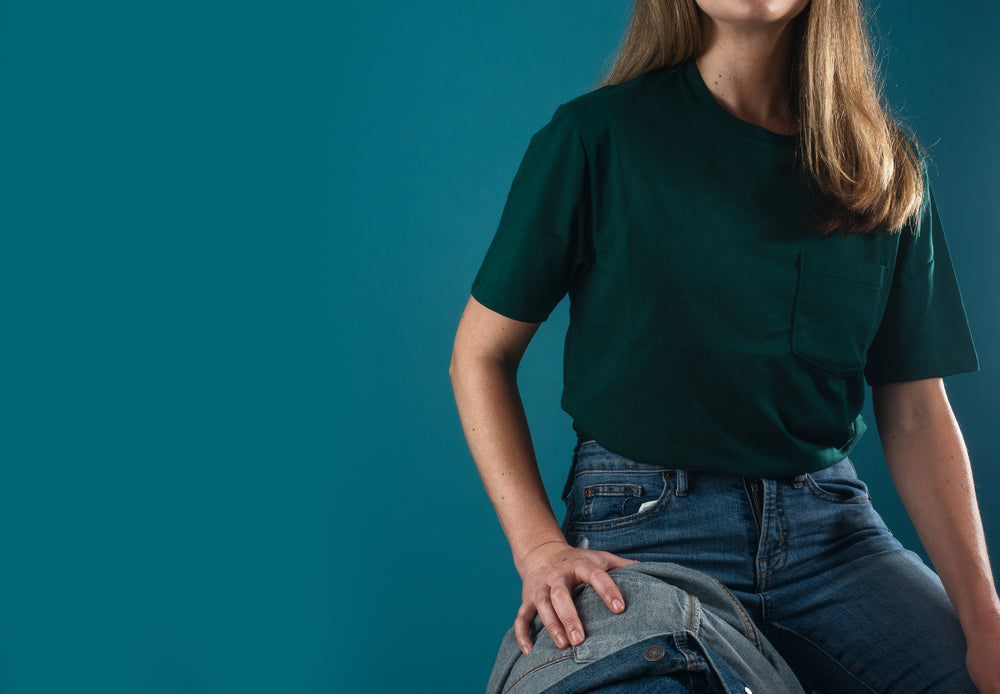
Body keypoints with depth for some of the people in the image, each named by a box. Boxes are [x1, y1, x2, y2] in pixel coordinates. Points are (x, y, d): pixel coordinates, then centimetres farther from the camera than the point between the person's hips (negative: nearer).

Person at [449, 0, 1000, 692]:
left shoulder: (890, 167, 8)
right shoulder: (597, 136, -2)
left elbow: (917, 413, 6)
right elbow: (481, 355, 1)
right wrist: (540, 549, -12)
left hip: (831, 522, 4)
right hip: (644, 522, -3)